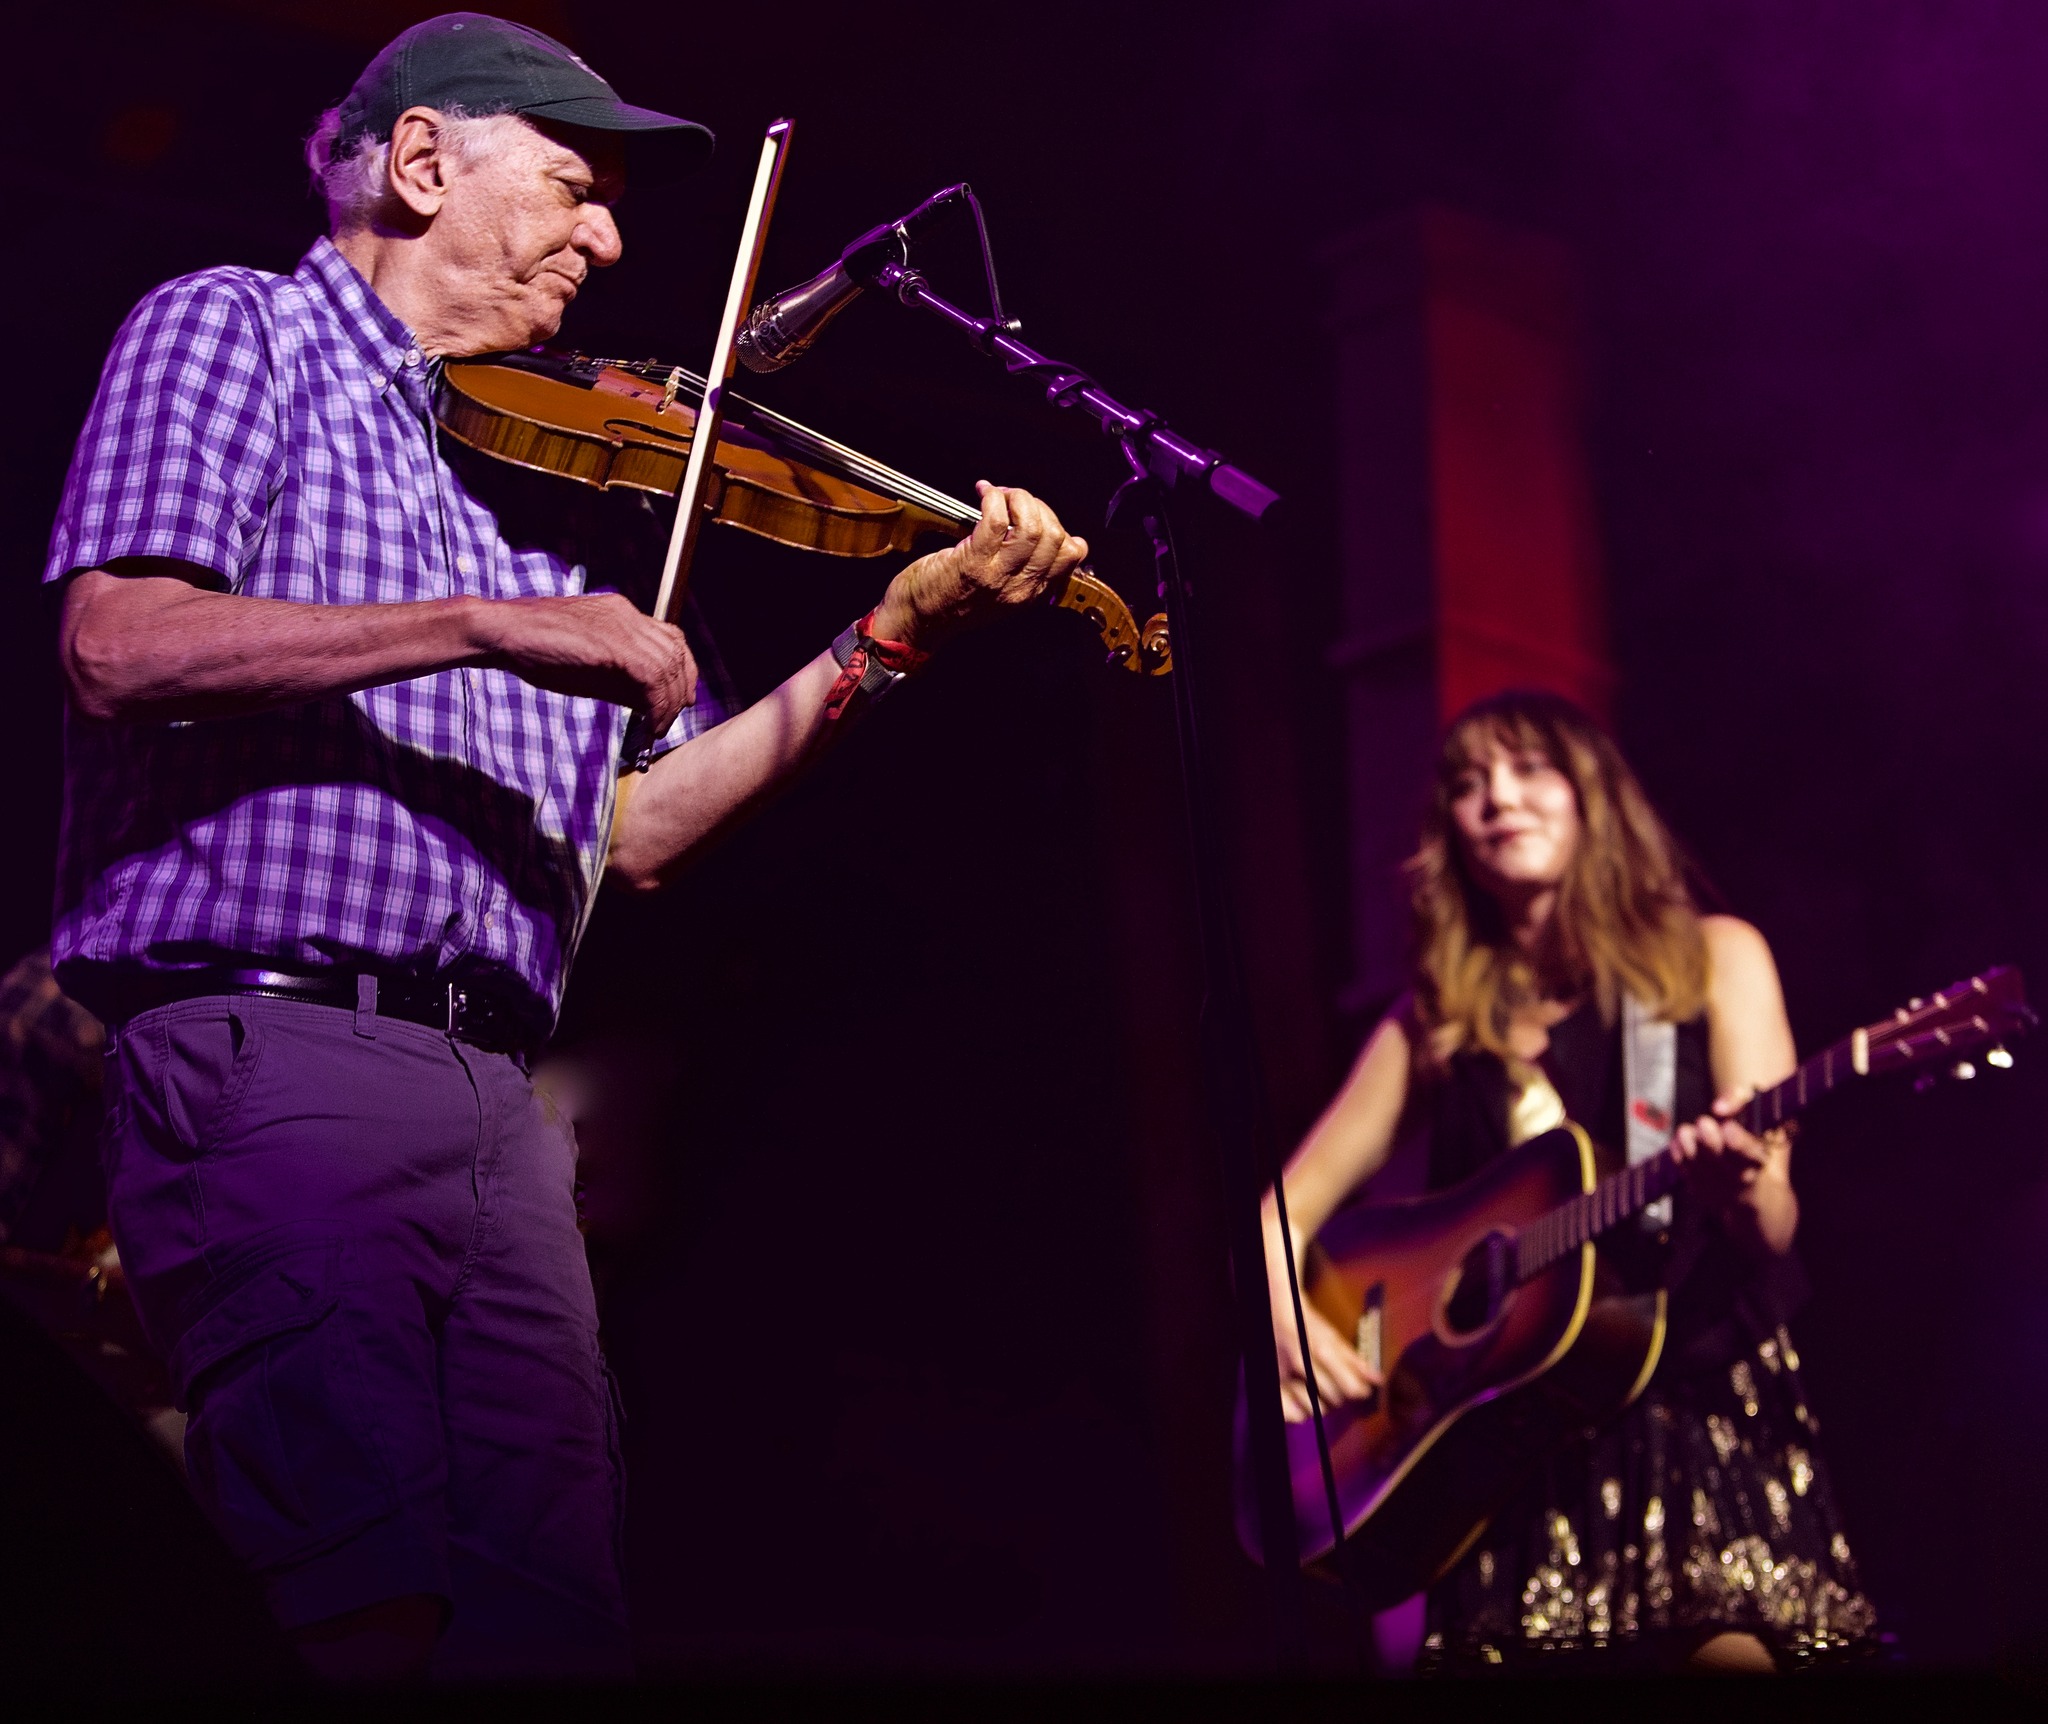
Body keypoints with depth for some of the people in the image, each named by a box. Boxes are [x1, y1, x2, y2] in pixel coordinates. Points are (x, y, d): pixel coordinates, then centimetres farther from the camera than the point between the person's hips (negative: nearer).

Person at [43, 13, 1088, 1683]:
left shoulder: (555, 480, 22)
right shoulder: (234, 328, 7)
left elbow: (632, 829, 18)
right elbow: (119, 646, -10)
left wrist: (885, 641, 11)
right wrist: (486, 625, -16)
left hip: (499, 1102, 6)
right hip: (276, 1047, -6)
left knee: (557, 1613, -2)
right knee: (383, 1611, -17)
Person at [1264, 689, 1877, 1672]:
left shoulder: (1712, 959, 6)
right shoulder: (1438, 1021, 11)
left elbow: (1773, 1230, -3)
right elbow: (1290, 1206, 13)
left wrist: (1742, 1182, -25)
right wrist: (1282, 1314, -7)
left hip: (1702, 1404, -2)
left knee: (1732, 1645, -20)